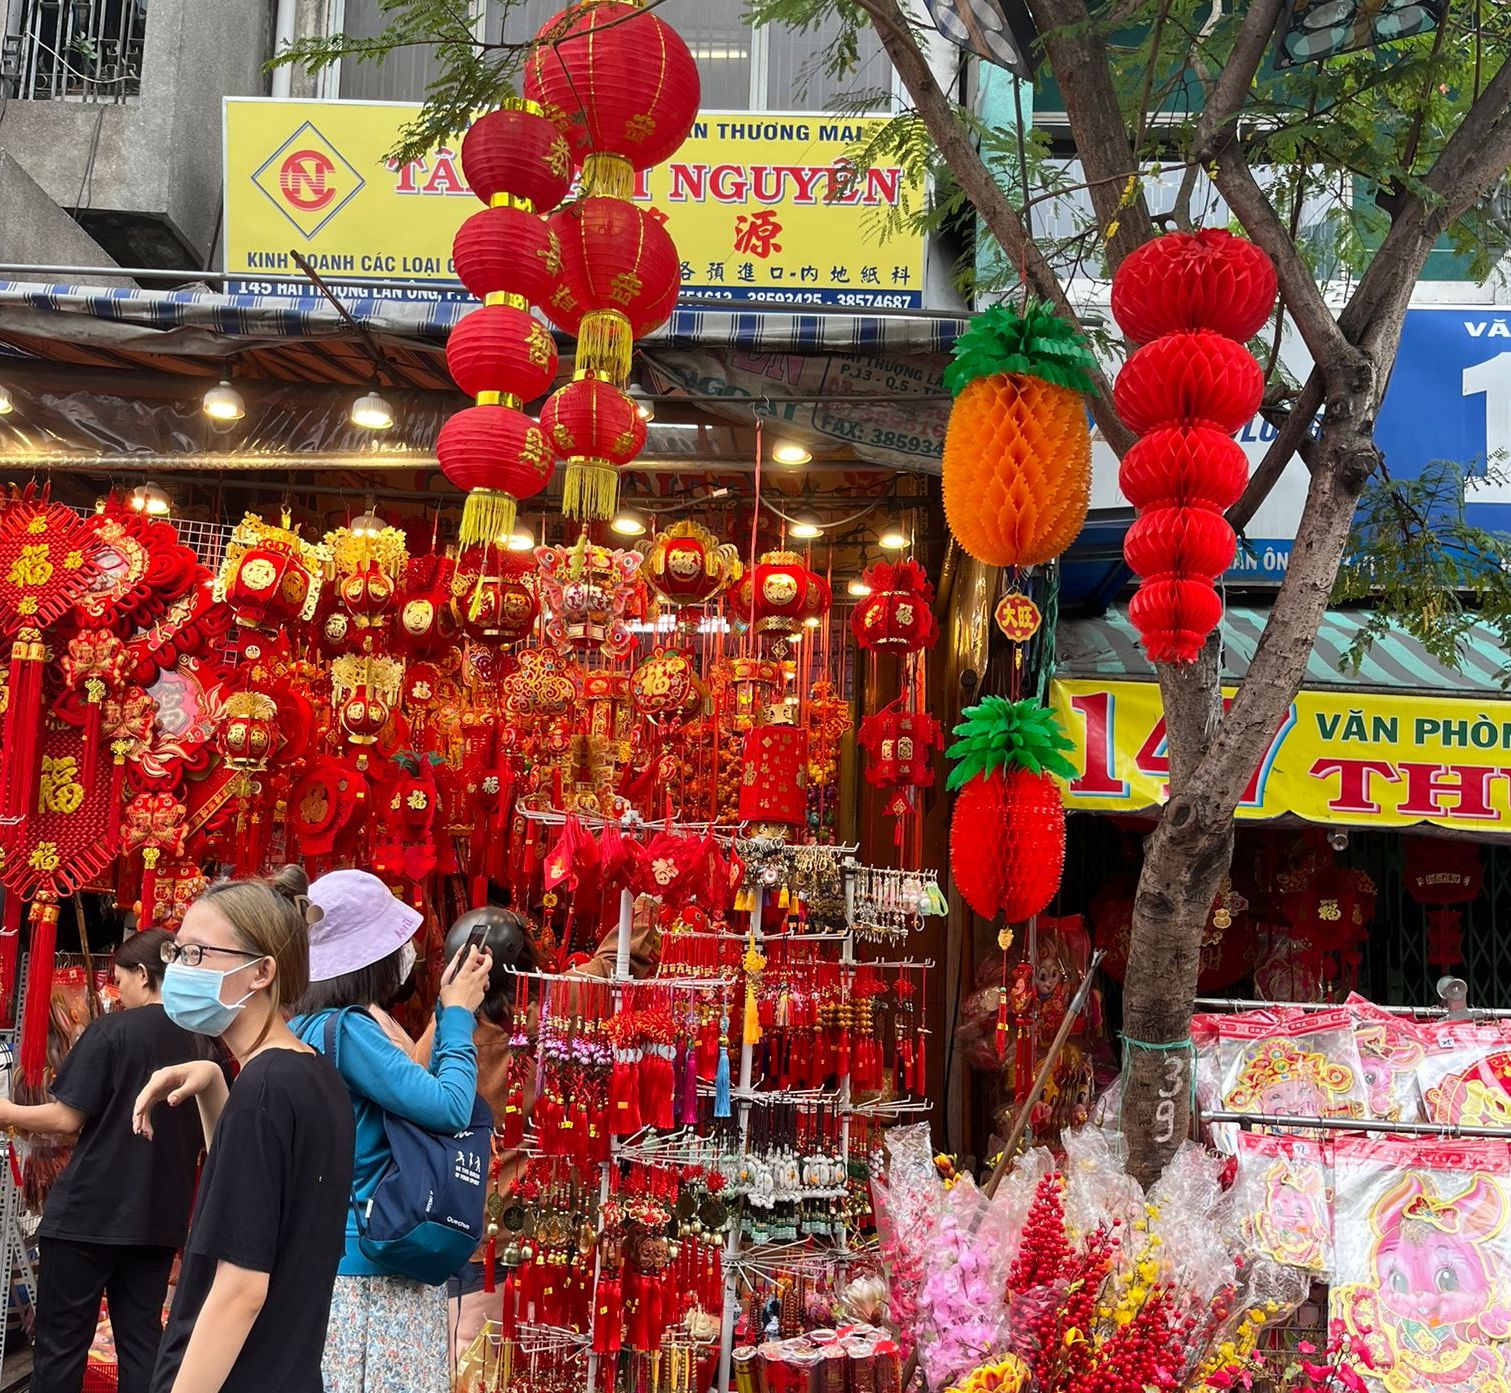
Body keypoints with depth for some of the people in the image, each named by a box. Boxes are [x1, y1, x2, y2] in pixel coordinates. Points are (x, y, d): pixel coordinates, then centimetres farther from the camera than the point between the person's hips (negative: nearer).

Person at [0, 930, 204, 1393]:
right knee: (141, 1339, 11)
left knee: (61, 1341, 5)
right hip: (159, 1217, 5)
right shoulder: (200, 1044, 4)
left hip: (88, 1213, -5)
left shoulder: (112, 1030, -11)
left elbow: (67, 1118, -13)